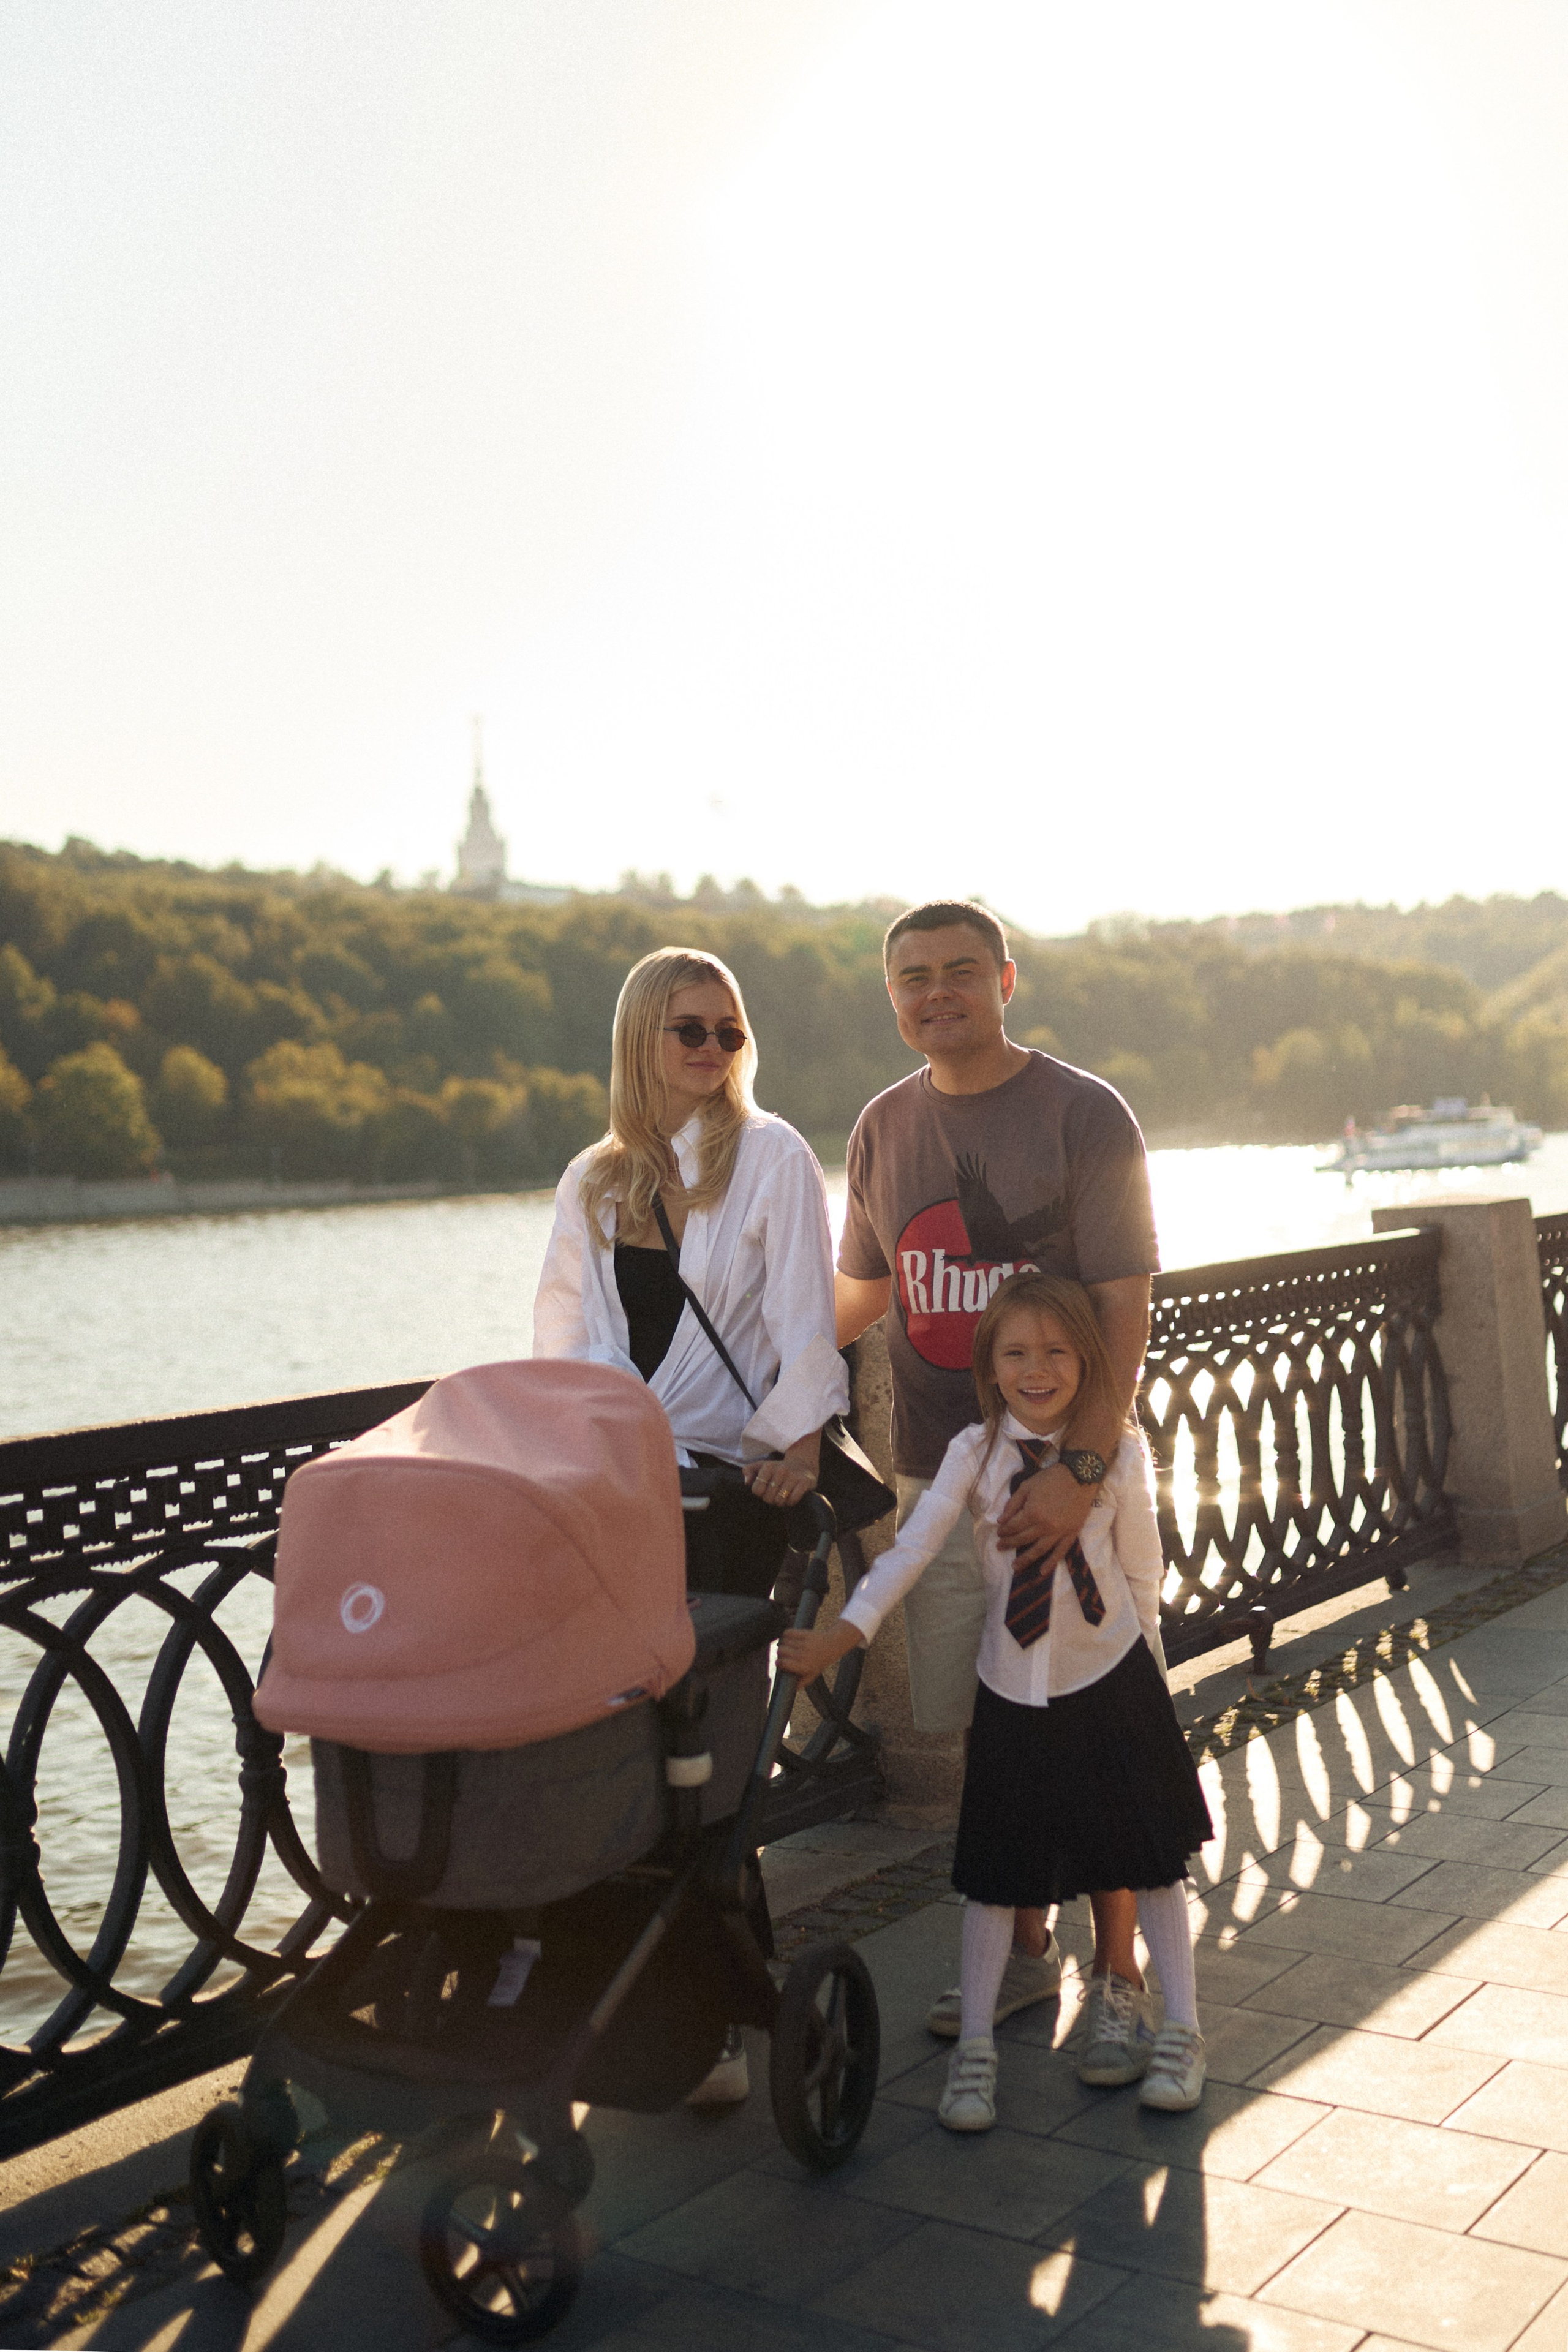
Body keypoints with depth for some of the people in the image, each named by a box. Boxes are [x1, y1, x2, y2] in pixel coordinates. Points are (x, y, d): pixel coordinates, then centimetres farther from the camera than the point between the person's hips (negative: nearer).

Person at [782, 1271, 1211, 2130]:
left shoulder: (1120, 1453, -7)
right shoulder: (975, 1453, -8)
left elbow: (1141, 1569, 3)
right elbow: (912, 1547, -16)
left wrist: (1135, 1657, 9)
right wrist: (845, 1630, -26)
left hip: (1111, 1680, 0)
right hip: (1011, 1688, 0)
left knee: (1149, 1858, 8)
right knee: (997, 1870, 6)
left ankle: (1179, 2027, 25)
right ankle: (974, 2047, 18)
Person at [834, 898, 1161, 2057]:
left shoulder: (1083, 1113, -7)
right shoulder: (884, 1127, 9)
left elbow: (1124, 1308, -12)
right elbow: (863, 1295, 22)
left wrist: (1085, 1465, -22)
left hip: (1069, 1472, -4)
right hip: (939, 1475, 5)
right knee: (985, 1725, 12)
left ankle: (1115, 1971, 19)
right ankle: (1024, 1950, 29)